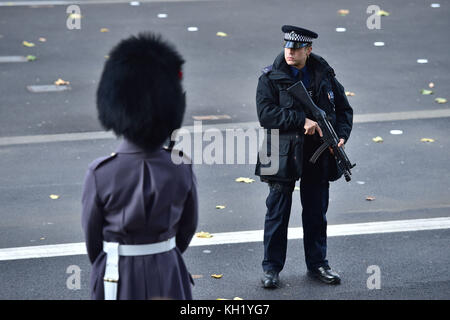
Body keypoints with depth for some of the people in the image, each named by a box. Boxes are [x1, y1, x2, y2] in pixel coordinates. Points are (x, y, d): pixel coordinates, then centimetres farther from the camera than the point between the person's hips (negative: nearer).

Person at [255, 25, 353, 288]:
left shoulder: (324, 75, 3)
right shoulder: (271, 78, -7)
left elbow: (344, 109, 10)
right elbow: (266, 115, -18)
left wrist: (341, 136, -7)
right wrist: (302, 121, -23)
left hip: (318, 156, 3)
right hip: (284, 155, -3)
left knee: (317, 212, 14)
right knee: (278, 212, 5)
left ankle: (317, 264, 28)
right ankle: (272, 267, 16)